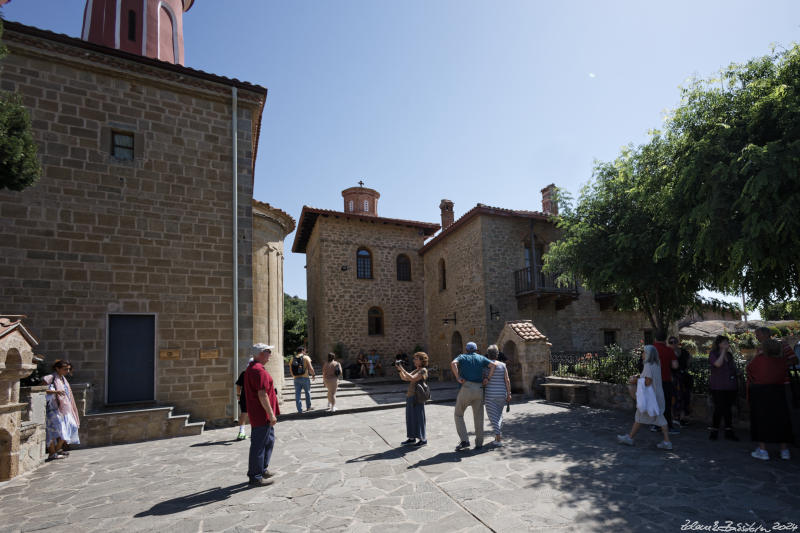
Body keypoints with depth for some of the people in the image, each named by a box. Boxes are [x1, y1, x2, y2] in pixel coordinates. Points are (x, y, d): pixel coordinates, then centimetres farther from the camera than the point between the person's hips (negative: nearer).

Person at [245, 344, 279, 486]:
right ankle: (256, 477, 12)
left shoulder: (251, 368, 14)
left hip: (259, 415, 11)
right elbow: (262, 395, -24)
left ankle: (262, 469, 32)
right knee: (259, 445, 1)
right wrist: (271, 414, -19)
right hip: (262, 415, -11)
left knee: (269, 441, 21)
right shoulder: (259, 370, -21)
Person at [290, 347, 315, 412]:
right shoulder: (306, 357, -4)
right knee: (307, 392, 15)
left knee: (297, 394, 7)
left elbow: (291, 369, 8)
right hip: (305, 378, -2)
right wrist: (313, 375, 4)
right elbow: (310, 368, -10)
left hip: (296, 379, 2)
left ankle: (299, 410, 6)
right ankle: (308, 407, 24)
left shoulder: (292, 359, 7)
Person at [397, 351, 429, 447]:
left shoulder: (423, 370, -10)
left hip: (417, 397, -9)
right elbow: (404, 378, 15)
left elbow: (412, 378, -22)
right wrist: (399, 370, 1)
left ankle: (423, 439, 7)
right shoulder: (416, 370, 17)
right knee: (410, 417, 12)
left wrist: (402, 369, -21)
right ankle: (412, 438, 23)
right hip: (410, 396, 9)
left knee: (418, 417, -2)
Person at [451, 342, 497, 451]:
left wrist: (458, 377, -9)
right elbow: (494, 365, 0)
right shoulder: (481, 358, 15)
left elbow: (453, 363, -12)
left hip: (466, 388, -2)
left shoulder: (462, 357, 10)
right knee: (478, 417, 13)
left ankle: (464, 440, -2)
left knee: (458, 414, 9)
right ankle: (479, 443, 15)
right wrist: (488, 378, 2)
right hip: (479, 389, 3)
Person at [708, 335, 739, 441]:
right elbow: (718, 364, -24)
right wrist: (723, 351, -15)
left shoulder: (729, 355, 14)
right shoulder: (713, 354, -5)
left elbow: (733, 368, 23)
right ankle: (714, 431, 6)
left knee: (728, 409, 8)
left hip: (730, 387, 6)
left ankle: (729, 432, 14)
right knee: (719, 408, -6)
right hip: (718, 387, -6)